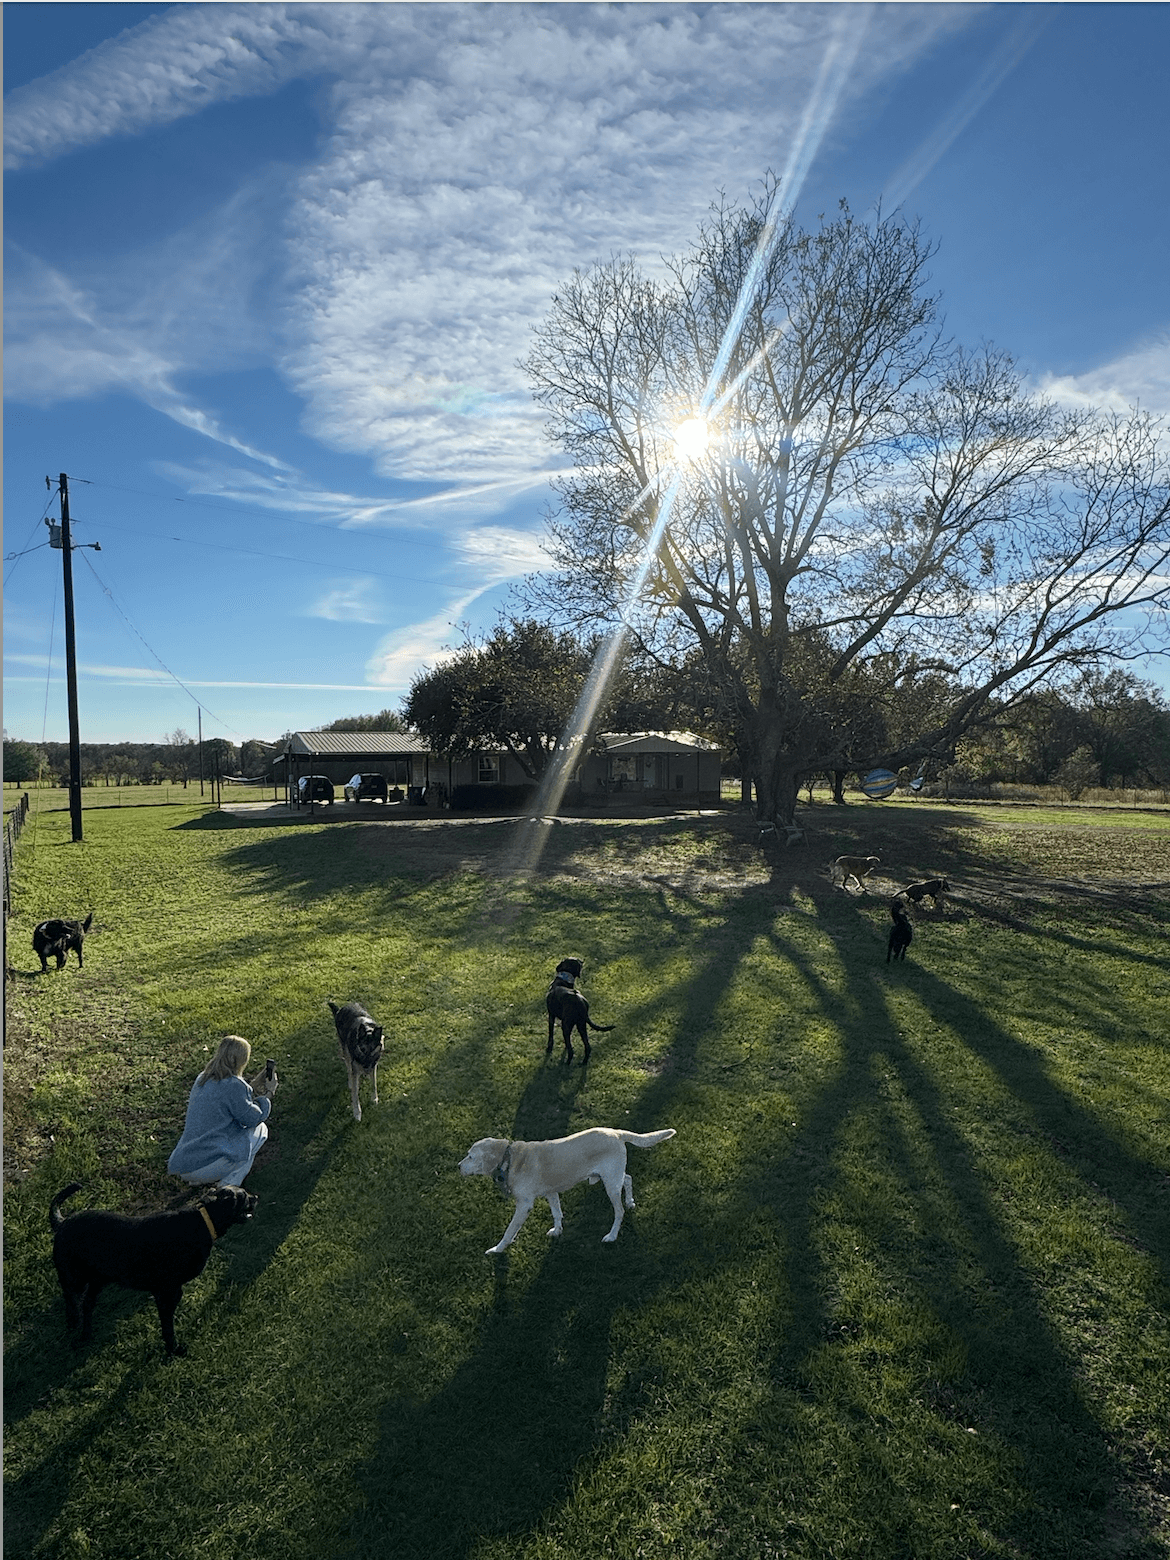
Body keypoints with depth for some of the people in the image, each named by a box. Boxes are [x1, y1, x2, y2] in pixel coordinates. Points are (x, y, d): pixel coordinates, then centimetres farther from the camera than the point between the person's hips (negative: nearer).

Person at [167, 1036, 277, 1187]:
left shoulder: (202, 1078, 11)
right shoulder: (234, 1085, -14)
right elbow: (253, 1119, -3)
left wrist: (252, 1088, 26)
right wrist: (268, 1093, 12)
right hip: (205, 1167, -8)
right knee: (259, 1129, 7)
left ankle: (197, 1180, 17)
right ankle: (229, 1184, 0)